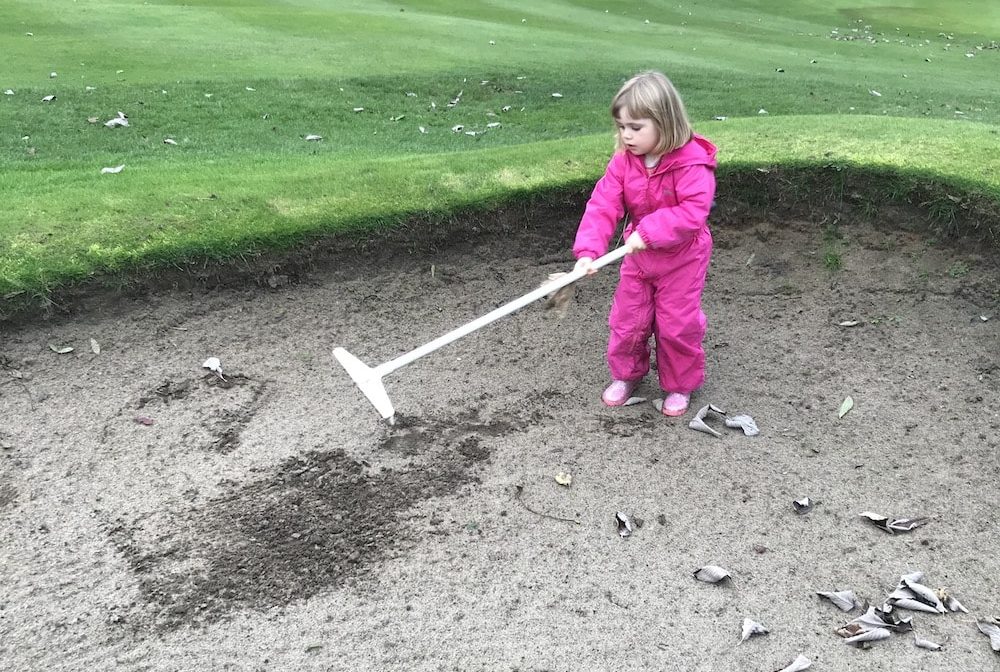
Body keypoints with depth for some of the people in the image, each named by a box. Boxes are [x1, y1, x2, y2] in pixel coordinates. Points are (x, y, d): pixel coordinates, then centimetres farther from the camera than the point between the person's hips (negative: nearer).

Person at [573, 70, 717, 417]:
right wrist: (588, 250, -28)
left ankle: (680, 385, 26)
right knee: (627, 319, 12)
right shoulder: (624, 161, -10)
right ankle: (626, 374, 35)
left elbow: (693, 211, -31)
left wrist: (649, 231, -37)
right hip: (638, 255, 5)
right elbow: (603, 205, -16)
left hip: (682, 258, -4)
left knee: (678, 324, 5)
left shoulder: (692, 162, -25)